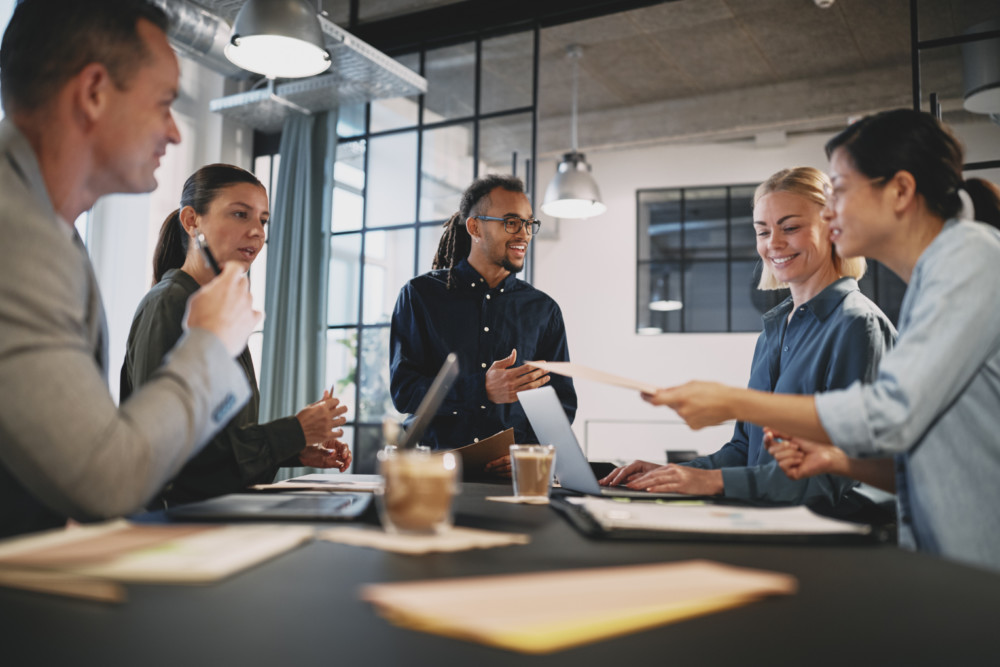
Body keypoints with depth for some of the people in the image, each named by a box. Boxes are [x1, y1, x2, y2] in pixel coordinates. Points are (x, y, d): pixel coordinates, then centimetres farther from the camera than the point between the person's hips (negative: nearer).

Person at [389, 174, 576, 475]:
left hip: (512, 473, 2)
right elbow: (403, 389, -2)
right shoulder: (420, 295, 6)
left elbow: (562, 402, 13)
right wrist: (483, 390, -18)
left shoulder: (544, 309, 13)